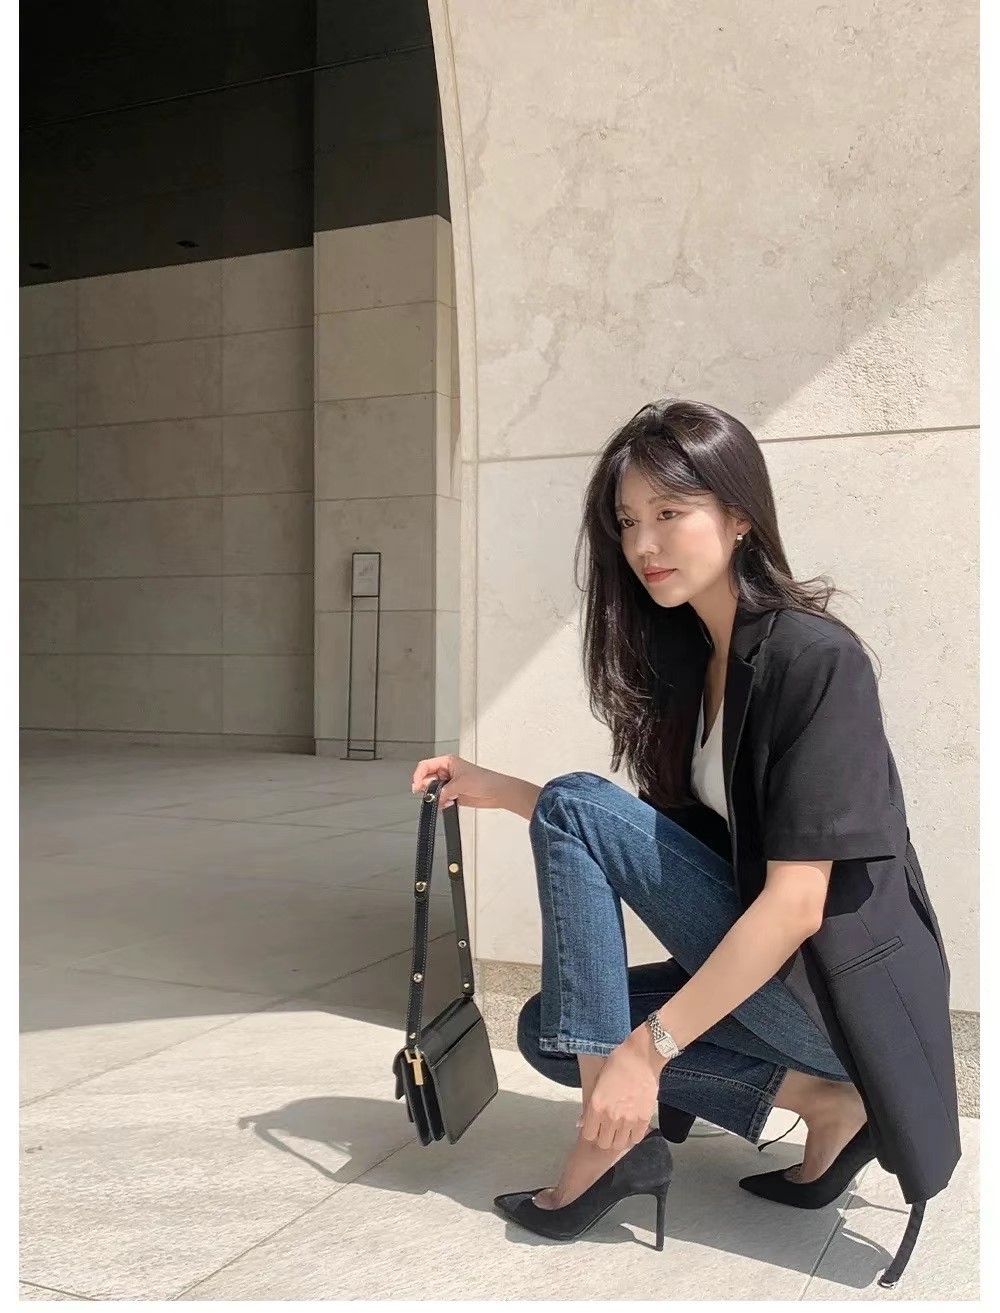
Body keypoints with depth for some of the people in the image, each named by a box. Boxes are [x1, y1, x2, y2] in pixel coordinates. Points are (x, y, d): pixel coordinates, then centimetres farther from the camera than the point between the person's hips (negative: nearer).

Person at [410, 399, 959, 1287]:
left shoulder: (817, 659, -19)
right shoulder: (686, 655, 7)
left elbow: (796, 903, -24)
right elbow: (660, 838, 11)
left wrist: (648, 1045, -24)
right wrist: (495, 791, 3)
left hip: (844, 991, -9)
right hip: (753, 972, 9)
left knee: (578, 802, -16)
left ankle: (612, 1139, -13)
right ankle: (819, 1100, 0)